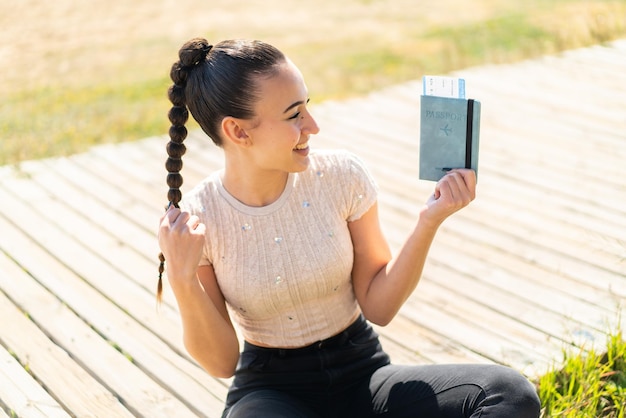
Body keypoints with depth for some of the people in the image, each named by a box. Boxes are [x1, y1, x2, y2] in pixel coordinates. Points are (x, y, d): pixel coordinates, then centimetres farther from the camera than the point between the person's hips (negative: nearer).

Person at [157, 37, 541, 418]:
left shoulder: (343, 175, -9)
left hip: (362, 374, 3)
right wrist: (181, 280, -22)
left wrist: (429, 222, -15)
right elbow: (221, 363, -7)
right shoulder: (192, 224, -11)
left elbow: (378, 306, -3)